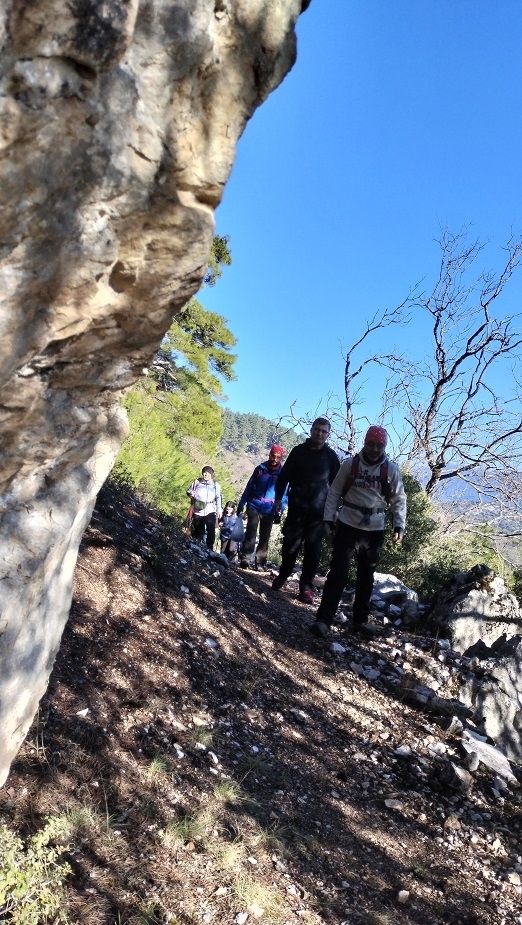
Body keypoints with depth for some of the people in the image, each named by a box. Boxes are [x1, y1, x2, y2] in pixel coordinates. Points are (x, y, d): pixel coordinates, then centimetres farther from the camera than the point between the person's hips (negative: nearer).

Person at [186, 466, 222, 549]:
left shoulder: (216, 485, 9)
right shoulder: (197, 482, 8)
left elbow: (218, 498, 8)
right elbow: (189, 492, 13)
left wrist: (219, 510, 1)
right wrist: (191, 494, -11)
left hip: (210, 511, -1)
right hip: (198, 512, 1)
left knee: (211, 531, -12)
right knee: (197, 531, 9)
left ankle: (209, 549, -7)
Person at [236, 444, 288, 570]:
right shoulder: (260, 469, 2)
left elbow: (284, 494, 1)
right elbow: (249, 487, 7)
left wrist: (280, 512, -6)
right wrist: (241, 504, 4)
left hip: (269, 510, 1)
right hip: (254, 506, 0)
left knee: (265, 537, 6)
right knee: (251, 531, -14)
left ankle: (260, 562, 11)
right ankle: (246, 559, -17)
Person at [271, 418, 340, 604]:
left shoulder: (331, 456, 4)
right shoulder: (299, 451, 4)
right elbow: (284, 475, 6)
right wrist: (278, 498, -1)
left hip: (319, 510, 0)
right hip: (296, 507, 0)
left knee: (313, 549, 0)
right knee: (290, 544, 6)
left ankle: (306, 587, 4)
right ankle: (282, 576, 26)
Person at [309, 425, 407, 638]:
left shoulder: (391, 469, -1)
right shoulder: (350, 464, -2)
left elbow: (399, 500, 4)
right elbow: (334, 493, 2)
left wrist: (399, 526, -5)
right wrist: (329, 518, -3)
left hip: (374, 531, 2)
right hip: (347, 526, -2)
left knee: (366, 578, 14)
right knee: (337, 574, -8)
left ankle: (360, 621, 27)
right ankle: (323, 621, -10)